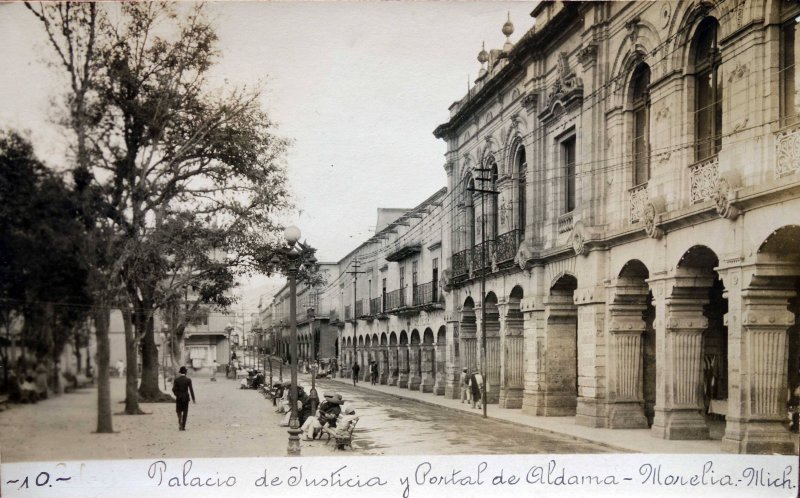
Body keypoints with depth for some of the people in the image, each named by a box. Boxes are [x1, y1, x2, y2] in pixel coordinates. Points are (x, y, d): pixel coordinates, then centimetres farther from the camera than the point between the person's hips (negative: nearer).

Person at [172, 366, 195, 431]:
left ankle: (180, 422, -11)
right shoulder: (188, 380, -7)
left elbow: (174, 389, -8)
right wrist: (193, 399, -2)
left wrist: (177, 395, 11)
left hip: (178, 398, 0)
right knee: (185, 412, 8)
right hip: (186, 397, 0)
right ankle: (183, 426, 6)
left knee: (179, 411, 14)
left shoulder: (176, 380, -5)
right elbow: (191, 390, -8)